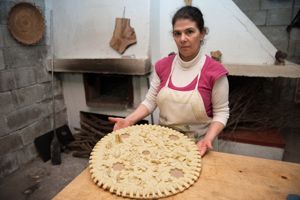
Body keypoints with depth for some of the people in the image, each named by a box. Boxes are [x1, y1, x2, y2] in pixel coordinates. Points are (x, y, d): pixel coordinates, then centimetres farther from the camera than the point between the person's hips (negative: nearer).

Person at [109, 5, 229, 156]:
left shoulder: (214, 72, -16)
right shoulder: (162, 66, -4)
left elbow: (221, 112, -9)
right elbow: (150, 101, -2)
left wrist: (208, 138, -24)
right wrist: (129, 120, -16)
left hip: (196, 147, -3)